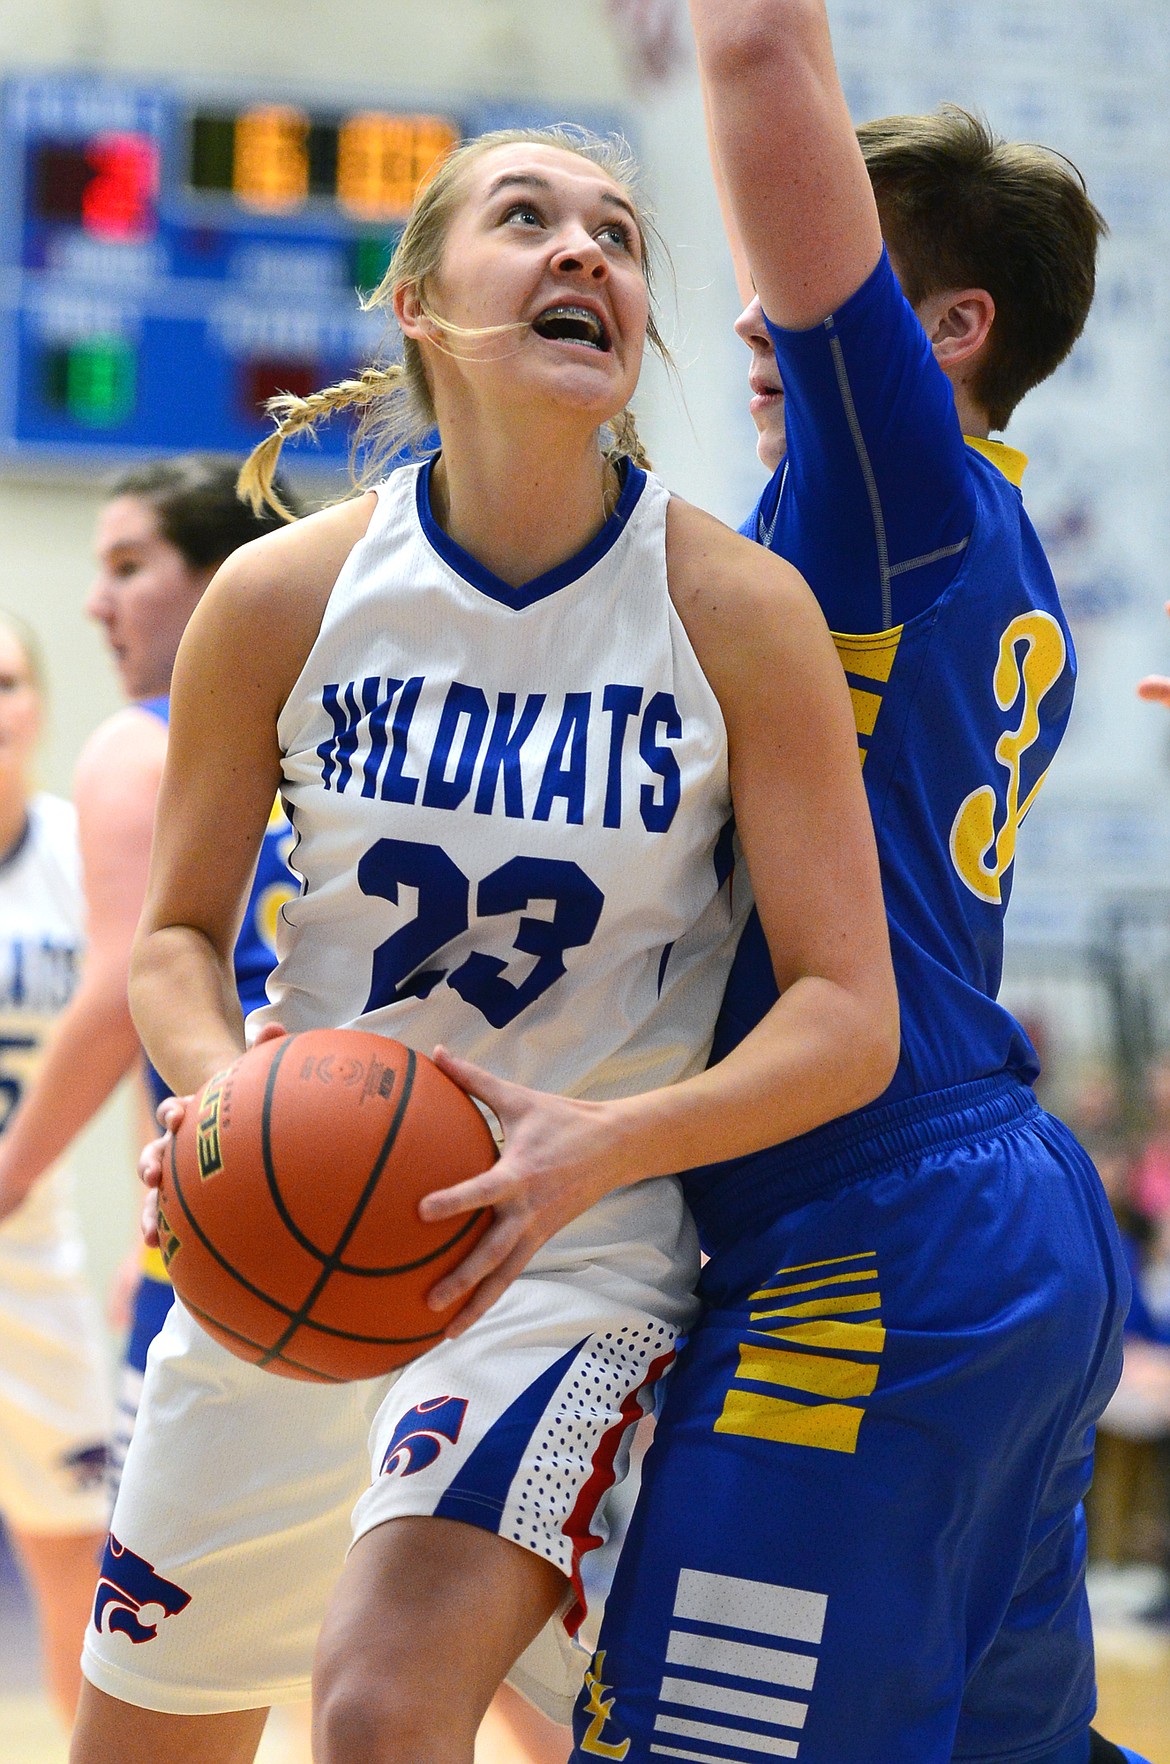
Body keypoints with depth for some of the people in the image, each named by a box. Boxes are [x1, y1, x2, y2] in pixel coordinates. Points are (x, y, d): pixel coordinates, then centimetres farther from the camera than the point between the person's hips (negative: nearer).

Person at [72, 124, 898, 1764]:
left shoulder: (739, 611, -13)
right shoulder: (283, 598, -7)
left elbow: (849, 1016, -13)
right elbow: (179, 929, 5)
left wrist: (606, 1145, -29)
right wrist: (221, 1086, -17)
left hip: (581, 1251, -3)